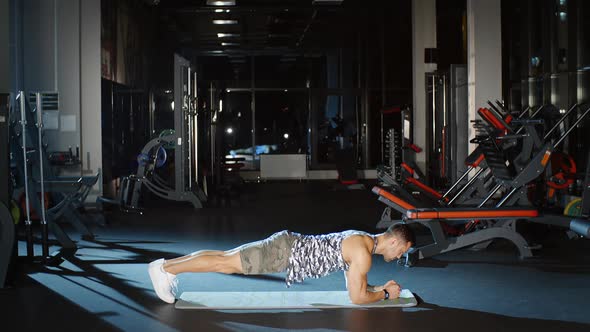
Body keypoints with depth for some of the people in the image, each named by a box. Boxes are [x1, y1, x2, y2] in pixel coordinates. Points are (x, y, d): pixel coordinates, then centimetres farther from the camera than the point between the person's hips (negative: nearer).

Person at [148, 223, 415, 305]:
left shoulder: (363, 240, 13)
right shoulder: (363, 252, -17)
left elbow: (354, 284, 26)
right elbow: (357, 297, -18)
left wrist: (380, 287, 16)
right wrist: (385, 294, -4)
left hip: (290, 246, 9)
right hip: (285, 253, -9)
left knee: (227, 258, 12)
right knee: (226, 263, -6)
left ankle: (169, 264, 17)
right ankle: (164, 268, -2)